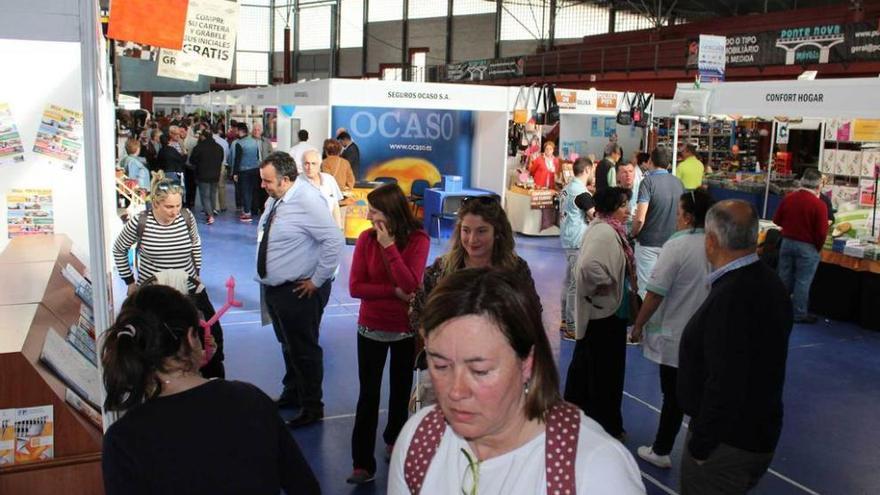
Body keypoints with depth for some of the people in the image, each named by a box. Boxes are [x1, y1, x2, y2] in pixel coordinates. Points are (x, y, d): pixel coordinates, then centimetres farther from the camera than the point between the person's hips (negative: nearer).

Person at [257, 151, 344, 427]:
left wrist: (317, 281, -20)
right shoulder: (276, 199, 4)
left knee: (303, 350, 5)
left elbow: (334, 241, -27)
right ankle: (292, 394, 44)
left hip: (300, 291, -9)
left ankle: (312, 407, 22)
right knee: (287, 345, 24)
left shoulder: (307, 200, -22)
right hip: (274, 288, 9)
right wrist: (266, 275, 13)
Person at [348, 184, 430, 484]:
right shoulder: (366, 239, -10)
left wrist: (389, 246, -27)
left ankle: (394, 440, 43)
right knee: (368, 394, 1)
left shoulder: (419, 240, -14)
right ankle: (363, 464, 9)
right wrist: (394, 292, -22)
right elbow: (355, 287, -13)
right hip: (371, 328, 0)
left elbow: (411, 285, -24)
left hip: (406, 328, 0)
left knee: (401, 389, 18)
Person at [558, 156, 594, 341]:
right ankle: (572, 327, -1)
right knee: (577, 284, -5)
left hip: (569, 240, 9)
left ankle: (565, 320, 26)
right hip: (579, 242, -9)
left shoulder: (567, 188, 10)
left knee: (568, 281, 16)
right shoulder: (582, 192, -17)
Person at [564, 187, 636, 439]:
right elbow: (588, 266, -38)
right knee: (606, 370, 4)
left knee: (585, 362, 21)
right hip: (606, 312, -10)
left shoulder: (609, 229, 8)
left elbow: (589, 264, 18)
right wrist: (603, 285, -22)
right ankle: (607, 425, 18)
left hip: (596, 313, 10)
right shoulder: (605, 232, -23)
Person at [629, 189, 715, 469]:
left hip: (676, 336, -4)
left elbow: (656, 292, -18)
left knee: (673, 397, 8)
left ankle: (661, 451, 23)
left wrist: (638, 325, -5)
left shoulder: (677, 246, -19)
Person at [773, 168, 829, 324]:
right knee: (802, 281, 6)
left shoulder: (788, 198, -6)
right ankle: (799, 314, 14)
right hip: (807, 247, -5)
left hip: (787, 243, 5)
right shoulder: (819, 204, -19)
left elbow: (777, 220, 5)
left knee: (784, 278, 16)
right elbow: (822, 232, -17)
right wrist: (818, 247, 0)